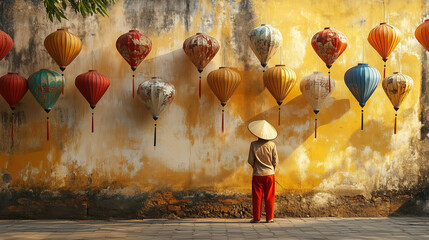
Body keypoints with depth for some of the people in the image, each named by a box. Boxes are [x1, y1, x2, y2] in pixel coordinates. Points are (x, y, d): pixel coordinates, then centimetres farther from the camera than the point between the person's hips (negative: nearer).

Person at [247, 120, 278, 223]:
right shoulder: (272, 145, -8)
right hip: (269, 173, 0)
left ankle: (256, 218, 10)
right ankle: (269, 218, 10)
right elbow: (275, 161, -4)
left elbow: (251, 161, -4)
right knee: (269, 197, 8)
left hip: (257, 175, 0)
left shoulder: (253, 145, -9)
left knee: (257, 197, 7)